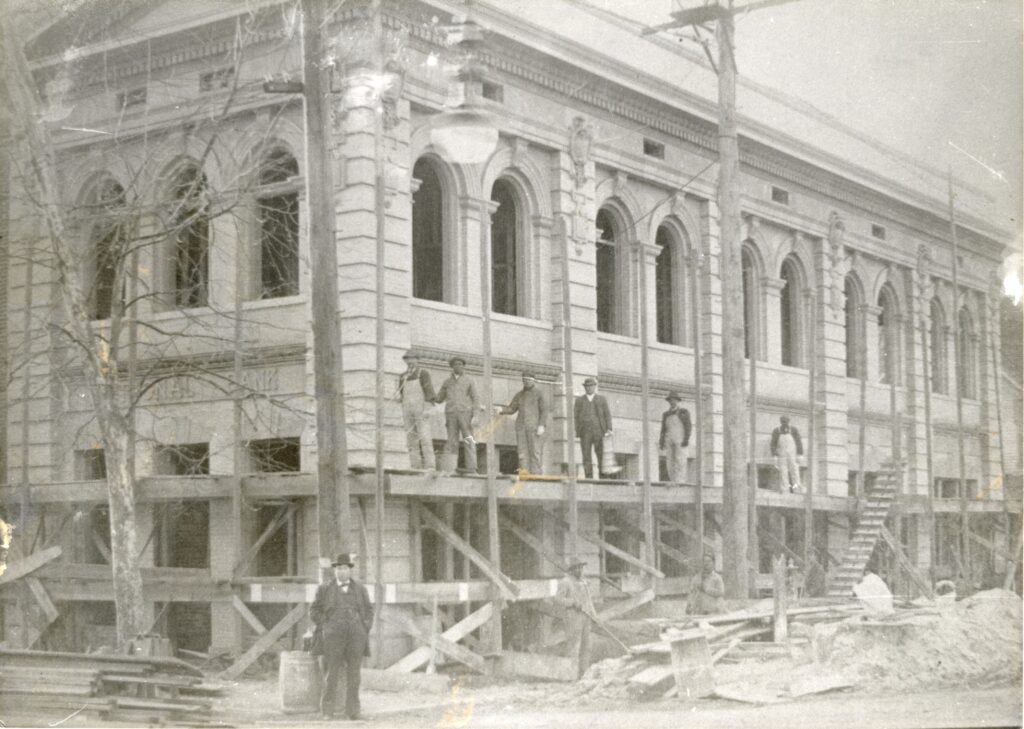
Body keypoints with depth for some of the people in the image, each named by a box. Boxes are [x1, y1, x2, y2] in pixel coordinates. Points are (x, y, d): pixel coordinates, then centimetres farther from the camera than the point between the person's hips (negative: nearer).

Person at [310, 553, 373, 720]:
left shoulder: (360, 589, 10)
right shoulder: (324, 589, 5)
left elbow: (368, 612, 14)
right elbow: (315, 611, 6)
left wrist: (364, 631, 2)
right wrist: (324, 630, -4)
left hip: (356, 636, 2)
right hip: (333, 636, -2)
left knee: (353, 674, 1)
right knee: (331, 674, -5)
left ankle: (352, 711, 5)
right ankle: (327, 711, -1)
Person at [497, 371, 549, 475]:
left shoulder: (539, 393, 3)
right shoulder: (520, 394, 17)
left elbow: (544, 410, -4)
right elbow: (511, 409, 16)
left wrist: (542, 425, -15)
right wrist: (502, 410, -5)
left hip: (535, 426, -5)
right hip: (521, 426, 5)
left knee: (535, 451, -10)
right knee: (523, 452, -3)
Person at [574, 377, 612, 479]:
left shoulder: (601, 399, 14)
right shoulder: (579, 400, 15)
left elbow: (607, 415, 9)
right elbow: (575, 416, 10)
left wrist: (609, 429, -5)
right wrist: (577, 431, -2)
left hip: (599, 431, 0)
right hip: (585, 432, 0)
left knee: (601, 455, -6)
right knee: (586, 456, -7)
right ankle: (588, 478, -8)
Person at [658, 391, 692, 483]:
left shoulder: (684, 412, 5)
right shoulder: (666, 414, 16)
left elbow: (688, 426, -2)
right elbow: (663, 429, 14)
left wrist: (686, 439, -14)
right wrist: (661, 443, 4)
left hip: (680, 440, -4)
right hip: (669, 440, 4)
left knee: (680, 461, -15)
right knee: (670, 461, -4)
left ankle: (680, 481, -23)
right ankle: (673, 482, -6)